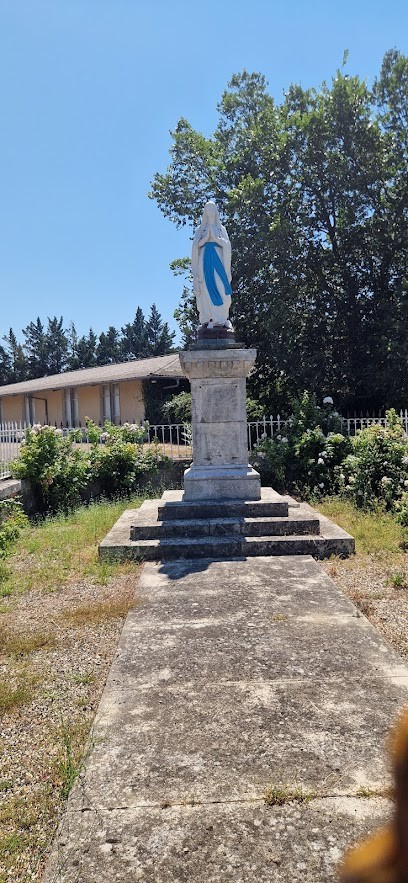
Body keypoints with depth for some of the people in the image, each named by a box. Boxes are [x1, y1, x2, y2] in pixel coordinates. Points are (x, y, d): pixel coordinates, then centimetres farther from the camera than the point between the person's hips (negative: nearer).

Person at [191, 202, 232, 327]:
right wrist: (206, 236, -7)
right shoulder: (201, 229, 17)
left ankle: (224, 317, -7)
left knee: (221, 289, -13)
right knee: (207, 289, -9)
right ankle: (210, 319, -12)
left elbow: (227, 245, 4)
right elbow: (196, 245, 4)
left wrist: (214, 237, -6)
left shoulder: (221, 228, 18)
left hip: (218, 258, 0)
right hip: (205, 259, 0)